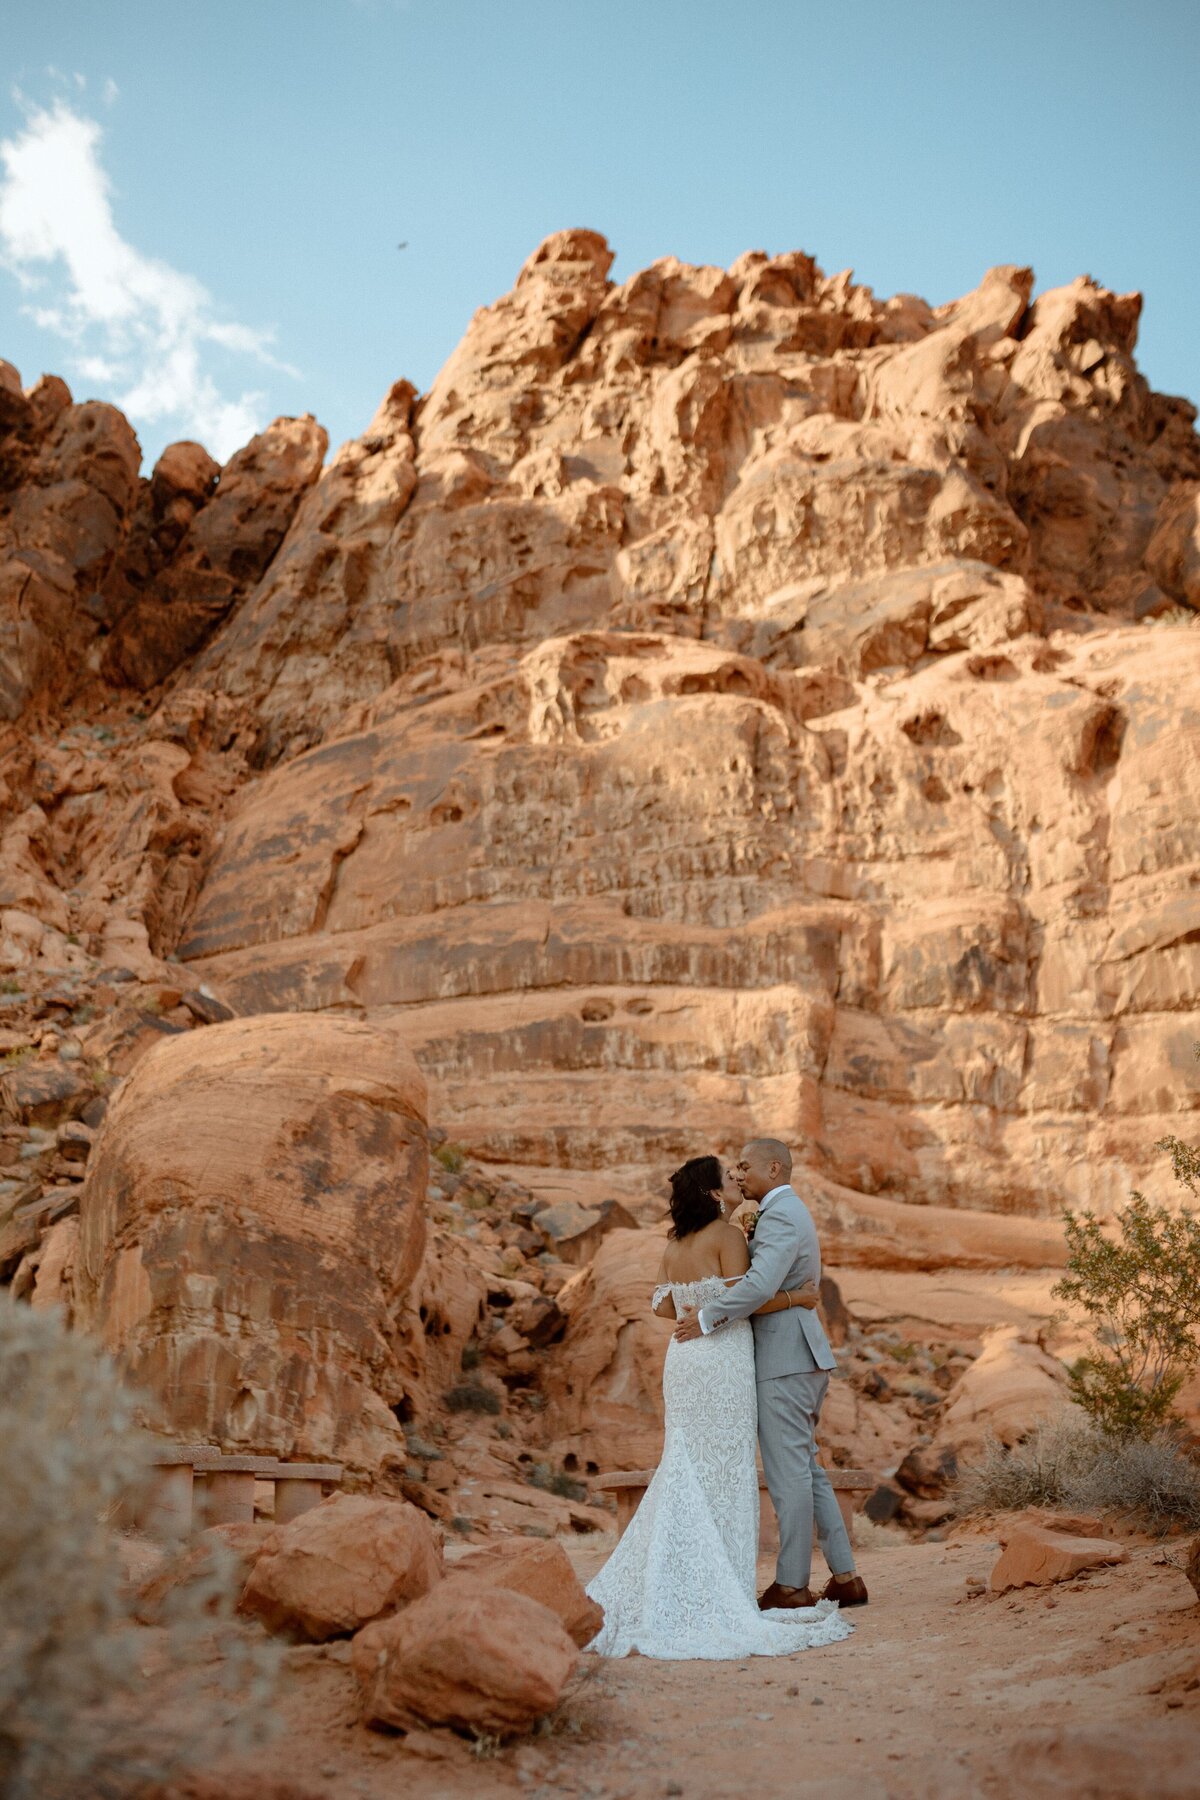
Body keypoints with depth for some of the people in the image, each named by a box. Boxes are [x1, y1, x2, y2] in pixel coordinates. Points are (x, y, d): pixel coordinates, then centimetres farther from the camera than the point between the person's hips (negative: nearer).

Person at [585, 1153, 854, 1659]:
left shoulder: (675, 1244, 12)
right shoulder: (727, 1235, -10)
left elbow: (662, 1305, 12)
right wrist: (793, 1298, -5)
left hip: (683, 1359, 7)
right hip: (721, 1360, -7)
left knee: (685, 1471, 13)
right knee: (722, 1474, -1)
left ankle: (670, 1581, 14)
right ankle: (717, 1591, 3)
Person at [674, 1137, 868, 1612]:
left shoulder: (780, 1215, -14)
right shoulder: (790, 1212, 20)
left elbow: (760, 1285, -28)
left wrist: (706, 1318, -18)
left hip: (784, 1359, -10)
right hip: (801, 1358, 10)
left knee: (788, 1473, -2)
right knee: (807, 1469, 15)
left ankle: (792, 1585, 6)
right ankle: (845, 1577, 18)